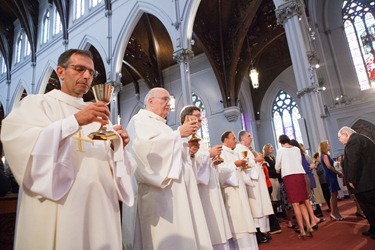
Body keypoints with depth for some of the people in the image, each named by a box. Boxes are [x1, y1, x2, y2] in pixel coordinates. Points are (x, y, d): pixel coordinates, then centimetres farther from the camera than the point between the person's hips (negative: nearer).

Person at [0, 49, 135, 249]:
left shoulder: (95, 113, 18)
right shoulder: (36, 103, 4)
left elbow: (107, 157, 15)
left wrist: (117, 145, -7)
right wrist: (75, 121, -22)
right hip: (57, 207, -4)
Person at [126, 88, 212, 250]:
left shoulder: (161, 126, 27)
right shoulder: (140, 120, 0)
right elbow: (146, 146, -20)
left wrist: (189, 150, 7)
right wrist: (179, 133, -14)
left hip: (177, 188, 9)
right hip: (160, 190, -9)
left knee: (184, 234, 7)